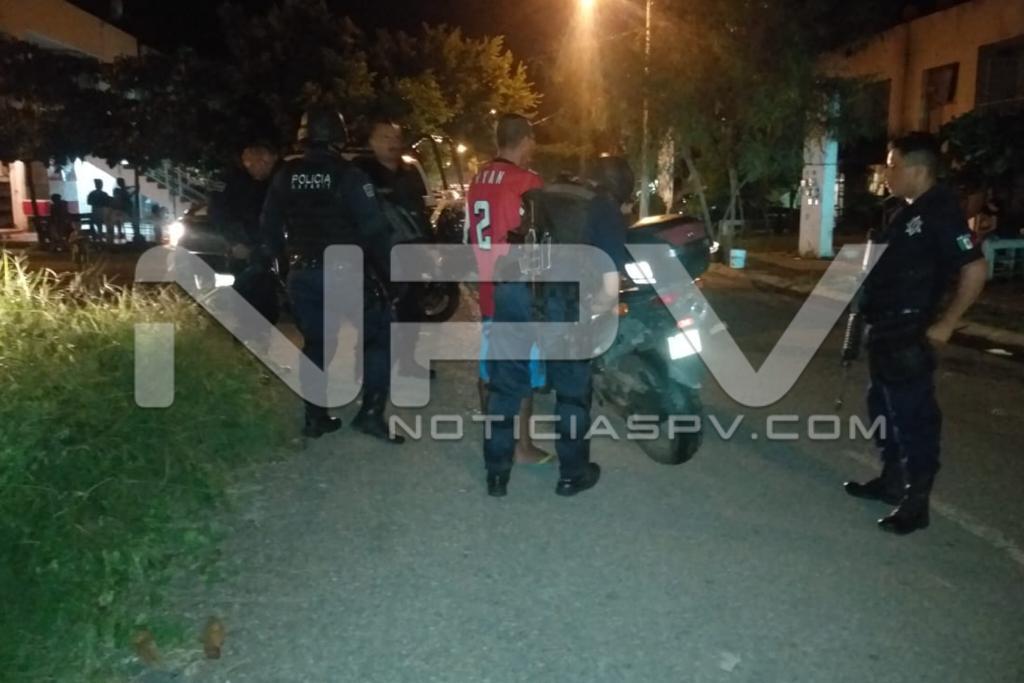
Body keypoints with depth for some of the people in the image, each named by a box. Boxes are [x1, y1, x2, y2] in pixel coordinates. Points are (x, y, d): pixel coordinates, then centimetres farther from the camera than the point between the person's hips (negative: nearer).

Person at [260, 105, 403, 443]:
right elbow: (373, 229, -13)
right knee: (381, 336, 7)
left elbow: (268, 229, 11)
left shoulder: (284, 177, 5)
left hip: (302, 275, 5)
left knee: (315, 344, 18)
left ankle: (316, 416, 20)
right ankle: (371, 412, -1)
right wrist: (385, 272, -5)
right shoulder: (348, 175, -11)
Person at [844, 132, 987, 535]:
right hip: (885, 330, 9)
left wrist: (946, 324, -17)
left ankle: (916, 502, 8)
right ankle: (891, 480, 32)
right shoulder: (904, 211, 12)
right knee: (884, 407, 17)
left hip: (909, 334, -9)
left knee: (914, 415, -2)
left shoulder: (941, 212, -15)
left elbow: (975, 270, -18)